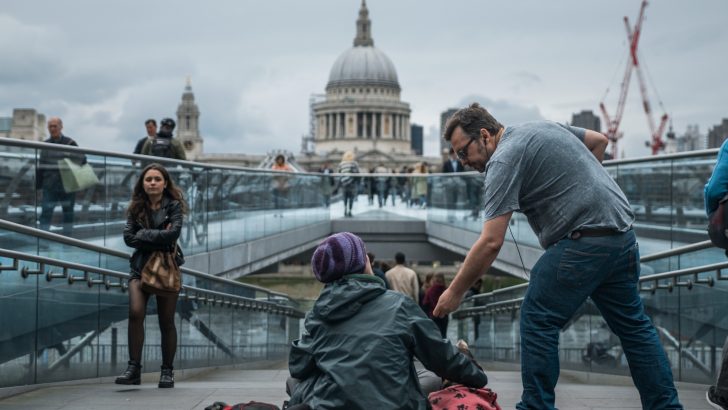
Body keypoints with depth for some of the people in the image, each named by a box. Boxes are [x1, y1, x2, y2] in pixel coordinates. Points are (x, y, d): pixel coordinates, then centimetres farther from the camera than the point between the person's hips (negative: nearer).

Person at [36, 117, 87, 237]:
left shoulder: (70, 143, -1)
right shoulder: (45, 145, 8)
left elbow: (82, 159, 1)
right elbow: (40, 168, 11)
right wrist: (39, 186, 8)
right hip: (49, 187, 1)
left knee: (68, 213, 9)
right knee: (46, 213, -6)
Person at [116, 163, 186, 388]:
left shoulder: (173, 206, 0)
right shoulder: (136, 208, 7)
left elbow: (174, 233, -17)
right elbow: (128, 237, -6)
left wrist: (144, 235, -11)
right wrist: (159, 238, -12)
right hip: (141, 266, 1)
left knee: (166, 321, 3)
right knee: (135, 313, -18)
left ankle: (167, 371, 12)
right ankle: (134, 368, -14)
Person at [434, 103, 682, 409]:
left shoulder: (504, 160, -10)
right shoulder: (542, 127, 17)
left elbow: (491, 242, -15)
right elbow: (599, 140, 26)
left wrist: (455, 291, -8)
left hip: (582, 241, -9)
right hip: (623, 233, 9)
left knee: (538, 320, 0)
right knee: (633, 324, 16)